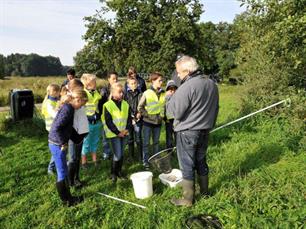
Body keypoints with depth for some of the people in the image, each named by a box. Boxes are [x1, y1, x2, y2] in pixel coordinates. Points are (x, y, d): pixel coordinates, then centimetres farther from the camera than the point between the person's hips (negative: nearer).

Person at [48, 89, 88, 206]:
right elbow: (56, 128, -27)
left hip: (58, 144, 9)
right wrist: (63, 143, -17)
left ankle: (67, 196, 30)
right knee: (62, 173, 4)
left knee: (63, 172, 17)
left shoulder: (68, 107, 6)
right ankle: (66, 200, 19)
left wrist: (63, 142, 11)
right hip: (57, 145, -9)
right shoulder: (68, 109, -22)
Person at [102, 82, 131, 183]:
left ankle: (119, 171, 29)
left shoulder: (126, 104, 5)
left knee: (121, 153, 12)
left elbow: (129, 118, 10)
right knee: (118, 155, -7)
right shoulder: (108, 105, -11)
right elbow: (108, 122, -12)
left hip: (124, 133, 5)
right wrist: (118, 132, -13)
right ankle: (113, 173, 13)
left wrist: (126, 129, -5)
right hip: (114, 134, -5)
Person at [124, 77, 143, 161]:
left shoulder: (140, 94, 0)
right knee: (130, 138, 12)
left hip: (138, 119, -1)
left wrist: (139, 113, -13)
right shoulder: (126, 94, 2)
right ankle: (131, 155, 26)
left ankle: (140, 156, 12)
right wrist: (131, 117, -8)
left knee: (138, 138, 1)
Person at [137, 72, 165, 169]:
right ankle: (145, 161, 19)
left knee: (156, 142, 16)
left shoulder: (163, 93, 0)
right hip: (148, 122, -3)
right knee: (146, 143, 6)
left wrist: (162, 115, 1)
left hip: (158, 122, 4)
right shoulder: (147, 93, -10)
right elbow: (140, 107, -7)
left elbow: (164, 106, 12)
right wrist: (147, 115, -12)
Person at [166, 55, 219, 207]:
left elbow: (176, 112, -20)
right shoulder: (212, 84, 5)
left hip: (187, 133, -8)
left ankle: (187, 199, 17)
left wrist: (169, 97, -5)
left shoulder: (187, 87, -22)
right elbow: (215, 108, 14)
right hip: (205, 131, 8)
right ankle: (204, 191, 36)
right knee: (201, 161, 21)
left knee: (187, 166, 5)